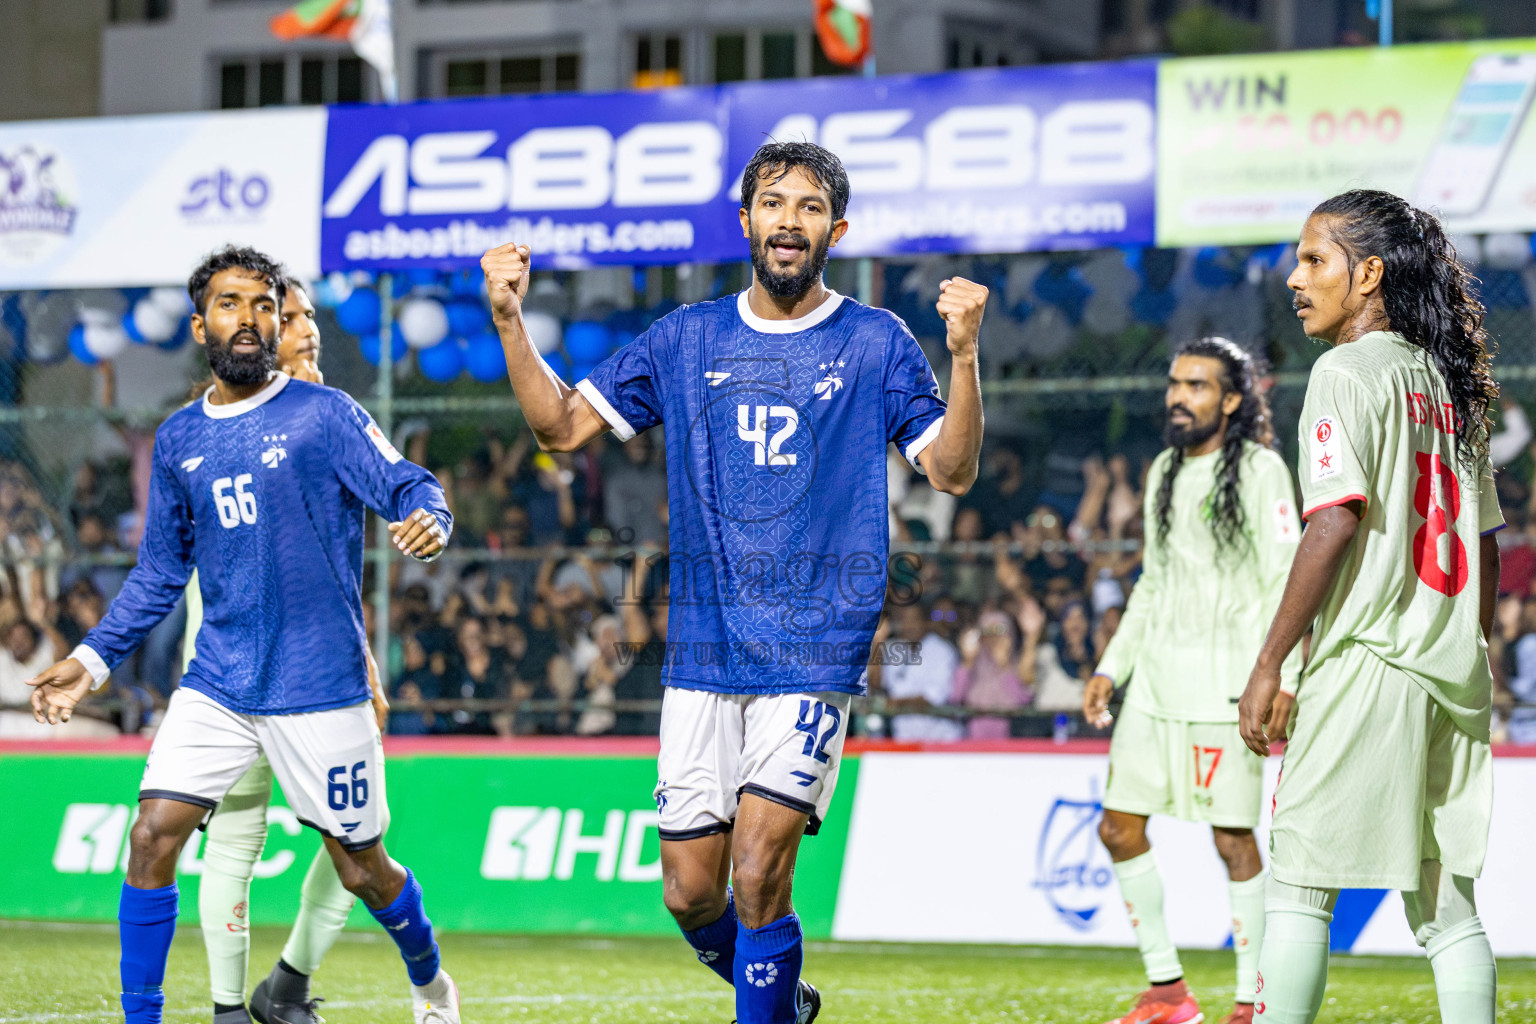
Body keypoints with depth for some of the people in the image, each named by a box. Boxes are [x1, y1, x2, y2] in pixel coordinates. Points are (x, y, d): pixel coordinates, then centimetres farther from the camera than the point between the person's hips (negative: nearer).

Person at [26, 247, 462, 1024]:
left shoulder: (322, 414, -4)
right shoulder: (178, 439, 10)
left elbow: (410, 488, -12)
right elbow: (160, 572, 18)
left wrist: (426, 520, -36)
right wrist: (94, 657, 10)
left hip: (319, 686, -4)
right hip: (216, 687, 4)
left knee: (361, 870, 6)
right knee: (151, 840, -10)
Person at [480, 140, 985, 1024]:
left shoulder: (876, 344, 2)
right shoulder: (687, 340, 10)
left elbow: (952, 472, -6)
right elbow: (562, 425, 12)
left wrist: (964, 354, -21)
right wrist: (510, 321, -2)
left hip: (816, 652, -4)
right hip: (703, 652, 4)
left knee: (757, 875, -15)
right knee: (690, 894, 5)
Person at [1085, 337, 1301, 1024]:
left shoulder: (1259, 471, -5)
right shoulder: (1164, 472, 16)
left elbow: (1286, 582, -10)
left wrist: (1281, 678, -19)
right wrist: (1112, 666, 17)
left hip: (1224, 683, -7)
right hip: (1156, 678, 7)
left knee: (1233, 839, -7)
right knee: (1119, 827, 4)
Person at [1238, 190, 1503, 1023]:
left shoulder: (1347, 371, -6)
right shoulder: (1450, 383, 16)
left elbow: (1337, 521, -16)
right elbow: (1485, 541, 17)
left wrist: (1268, 664, -14)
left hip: (1367, 660, -7)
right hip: (1452, 673, 7)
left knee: (1297, 885, -2)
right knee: (1445, 904, 8)